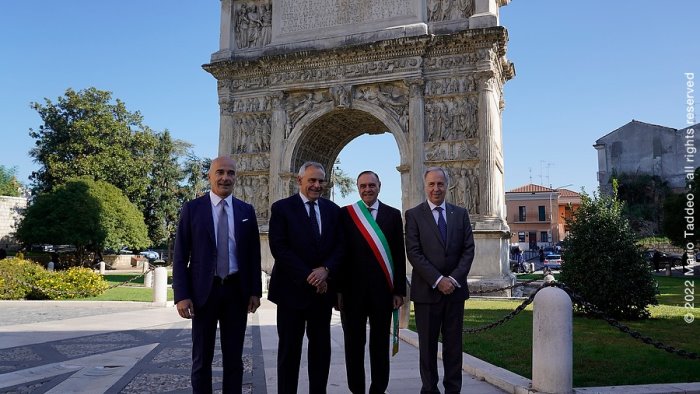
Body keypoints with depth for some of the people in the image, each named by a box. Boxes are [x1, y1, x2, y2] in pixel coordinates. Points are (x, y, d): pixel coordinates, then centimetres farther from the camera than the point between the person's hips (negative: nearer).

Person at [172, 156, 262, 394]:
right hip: (204, 290, -2)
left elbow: (253, 254, 7)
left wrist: (255, 291, 1)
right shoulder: (192, 208, 0)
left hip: (237, 291, 2)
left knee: (234, 357, 11)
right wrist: (182, 295, -10)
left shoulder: (246, 211, 6)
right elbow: (180, 256, -3)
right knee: (202, 358, 9)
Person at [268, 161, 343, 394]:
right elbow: (278, 248, -11)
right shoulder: (281, 208, -3)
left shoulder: (333, 210, 8)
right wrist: (307, 276, -16)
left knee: (321, 347, 11)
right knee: (289, 348, 6)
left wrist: (326, 269, -14)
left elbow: (340, 246, 5)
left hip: (322, 289, 4)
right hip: (292, 288, -3)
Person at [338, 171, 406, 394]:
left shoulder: (393, 214, 6)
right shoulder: (345, 214, 3)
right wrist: (338, 290, -4)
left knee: (381, 343, 9)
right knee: (354, 342, 9)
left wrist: (399, 290, -1)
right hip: (353, 289, 0)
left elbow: (399, 255, 4)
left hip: (383, 289, 1)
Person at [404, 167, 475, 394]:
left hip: (455, 288, 3)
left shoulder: (460, 214, 9)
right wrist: (438, 280, -14)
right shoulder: (414, 215, 0)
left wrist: (454, 278, -8)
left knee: (454, 343, 9)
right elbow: (413, 253, -8)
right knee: (427, 345, 6)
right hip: (426, 289, -2)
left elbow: (468, 249, 5)